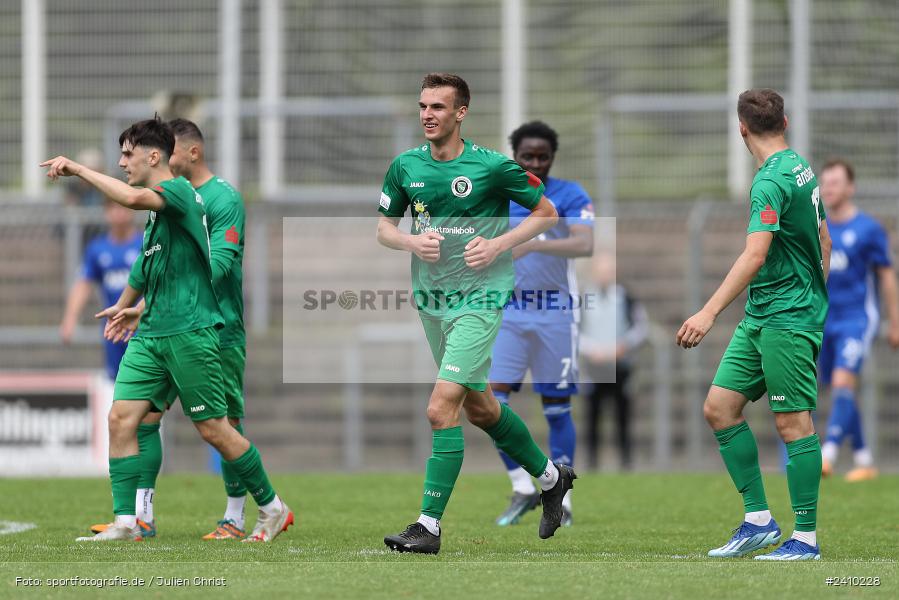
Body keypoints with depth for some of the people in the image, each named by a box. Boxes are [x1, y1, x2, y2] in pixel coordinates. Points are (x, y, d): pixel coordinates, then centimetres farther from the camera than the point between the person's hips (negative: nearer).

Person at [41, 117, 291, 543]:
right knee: (121, 418, -5)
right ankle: (125, 522, -5)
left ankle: (272, 509, 14)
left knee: (212, 428, -2)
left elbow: (131, 198, -31)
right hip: (150, 333, 8)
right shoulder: (153, 212, 17)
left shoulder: (180, 192, -11)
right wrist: (124, 304, 47)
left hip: (189, 331, -8)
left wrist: (78, 169, -23)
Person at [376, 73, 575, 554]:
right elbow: (384, 228, 12)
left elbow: (546, 213, 0)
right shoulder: (405, 167, 2)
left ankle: (429, 526, -13)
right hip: (429, 297, 6)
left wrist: (499, 245, -13)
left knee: (441, 408, -17)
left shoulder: (492, 167, -11)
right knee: (479, 407, 19)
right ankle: (550, 476, 42)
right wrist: (413, 241, -9)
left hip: (478, 297, -6)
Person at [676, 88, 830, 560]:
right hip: (761, 317, 10)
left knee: (793, 422, -5)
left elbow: (755, 256, -28)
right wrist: (817, 301, 32)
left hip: (787, 318, -10)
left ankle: (806, 538, 0)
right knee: (719, 407, 7)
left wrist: (708, 313, -32)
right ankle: (758, 520, 9)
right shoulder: (800, 168, 12)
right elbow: (824, 242, 21)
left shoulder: (772, 181, -17)